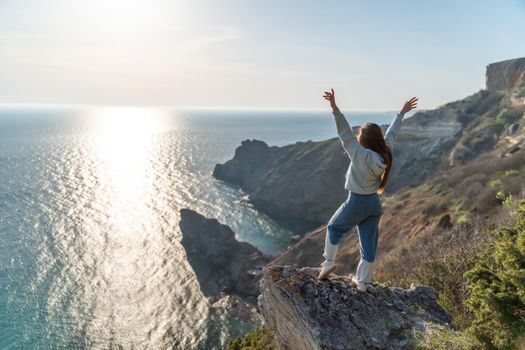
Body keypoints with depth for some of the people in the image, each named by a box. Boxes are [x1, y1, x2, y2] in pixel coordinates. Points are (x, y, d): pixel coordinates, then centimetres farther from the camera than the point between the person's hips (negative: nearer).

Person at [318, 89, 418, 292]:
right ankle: (363, 282, 26)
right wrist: (402, 113, 24)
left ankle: (329, 262, 22)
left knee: (334, 227, 21)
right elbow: (391, 133, 10)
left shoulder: (361, 155, -22)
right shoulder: (385, 153, -4)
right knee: (369, 245, 13)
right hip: (375, 204, 6)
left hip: (357, 202, -6)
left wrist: (335, 108, -34)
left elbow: (345, 133, -28)